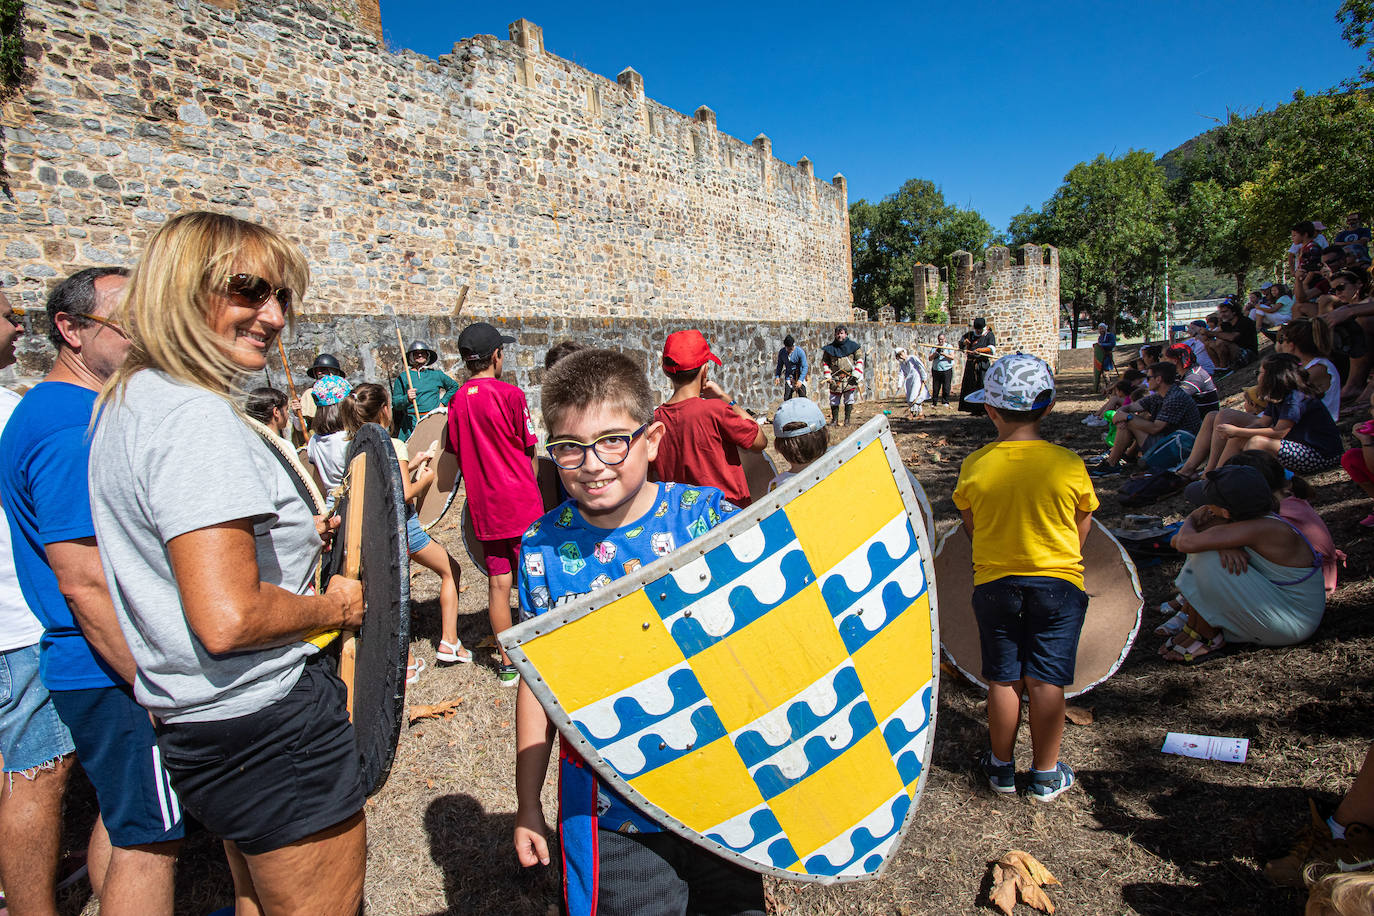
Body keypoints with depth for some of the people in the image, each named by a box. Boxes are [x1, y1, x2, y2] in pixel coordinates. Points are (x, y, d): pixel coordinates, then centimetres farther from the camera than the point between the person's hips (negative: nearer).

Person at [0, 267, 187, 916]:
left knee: (121, 818, 22)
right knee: (150, 838, 1)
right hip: (115, 673, -10)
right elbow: (85, 584, -26)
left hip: (99, 667, 10)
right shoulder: (74, 430, -21)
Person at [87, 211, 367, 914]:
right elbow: (228, 619, -29)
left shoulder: (125, 401, 10)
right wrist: (334, 605, -12)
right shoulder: (197, 417, -23)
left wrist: (289, 538, 16)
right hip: (270, 725, -10)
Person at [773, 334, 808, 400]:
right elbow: (780, 365, 10)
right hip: (789, 376, 3)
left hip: (800, 375, -3)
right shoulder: (781, 352, -6)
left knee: (802, 397, -12)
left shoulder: (800, 352, -18)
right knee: (787, 397, -5)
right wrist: (777, 376, -3)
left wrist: (800, 380, -29)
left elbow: (805, 367, -19)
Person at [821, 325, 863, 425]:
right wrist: (827, 375, 1)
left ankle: (847, 420, 12)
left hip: (849, 378, -1)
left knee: (849, 400, 1)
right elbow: (825, 362, 12)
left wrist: (856, 374, -6)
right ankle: (834, 419, 19)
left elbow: (859, 360, 4)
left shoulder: (853, 346, 2)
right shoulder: (830, 348, 6)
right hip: (835, 379, 1)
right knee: (834, 400, 5)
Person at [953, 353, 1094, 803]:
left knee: (1003, 680, 12)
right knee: (1046, 681, 9)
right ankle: (1046, 774, 22)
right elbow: (1082, 523, 3)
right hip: (1059, 582, 0)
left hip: (994, 584, 1)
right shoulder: (1068, 465, -12)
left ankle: (1002, 767, 26)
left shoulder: (974, 466, -12)